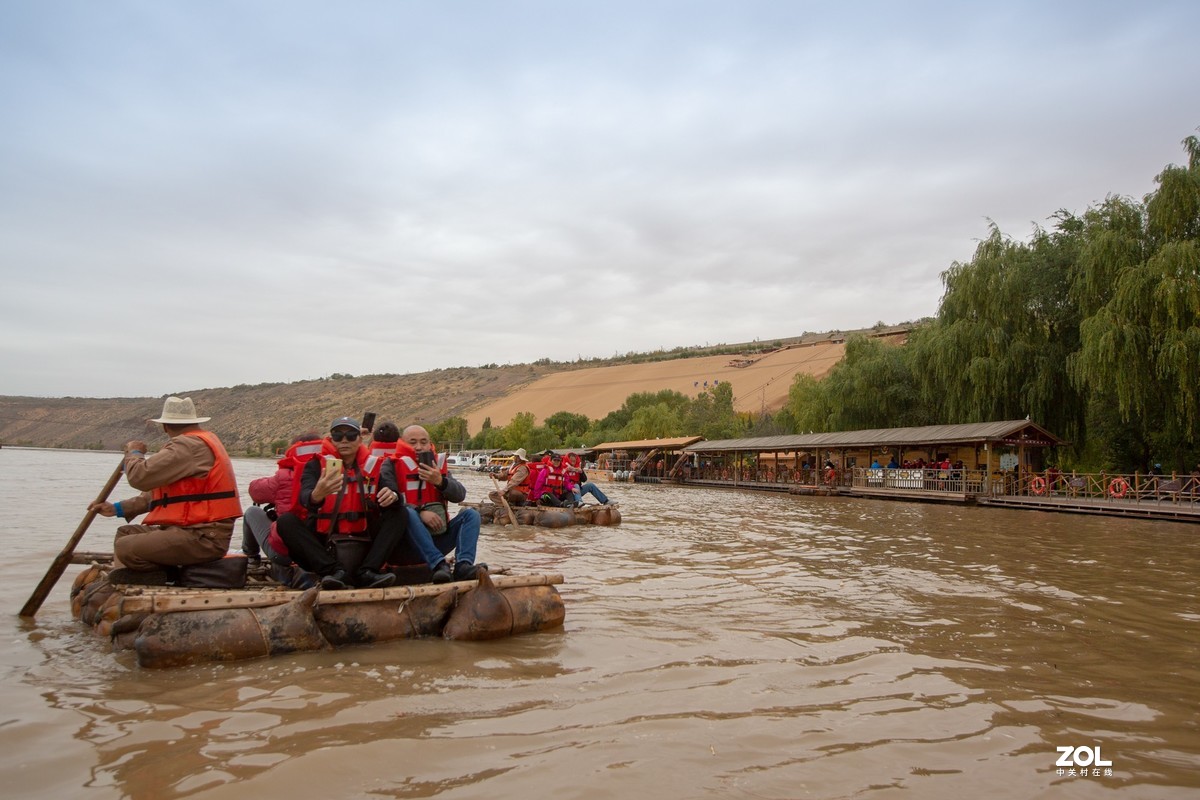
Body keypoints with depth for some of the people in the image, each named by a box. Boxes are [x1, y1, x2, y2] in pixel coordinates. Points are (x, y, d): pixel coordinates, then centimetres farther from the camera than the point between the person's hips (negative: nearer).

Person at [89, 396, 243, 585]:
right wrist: (117, 509, 19)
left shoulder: (188, 445, -14)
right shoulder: (204, 440, 20)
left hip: (203, 539, -11)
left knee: (126, 548, -19)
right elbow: (159, 491, 23)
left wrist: (134, 452, 4)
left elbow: (140, 476, -18)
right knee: (125, 533, 19)